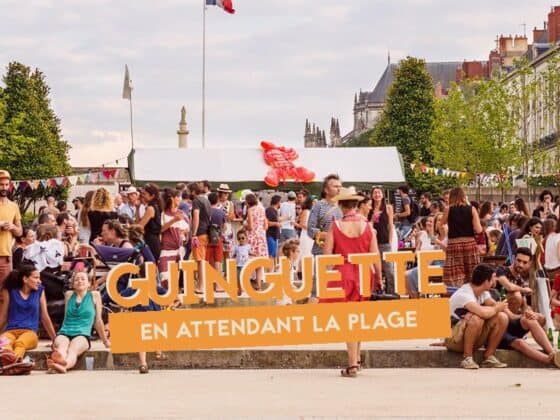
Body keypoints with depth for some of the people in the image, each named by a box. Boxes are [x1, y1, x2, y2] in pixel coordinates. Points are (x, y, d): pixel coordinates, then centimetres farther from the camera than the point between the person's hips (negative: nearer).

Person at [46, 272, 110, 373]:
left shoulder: (94, 295, 14)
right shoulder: (68, 295, 20)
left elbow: (98, 320, 20)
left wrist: (105, 341, 23)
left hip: (82, 334, -2)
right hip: (64, 332, 2)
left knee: (72, 350, -40)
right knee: (61, 348, -38)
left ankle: (64, 365, -75)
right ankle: (59, 358, -75)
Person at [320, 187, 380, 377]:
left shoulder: (335, 226, -7)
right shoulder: (367, 225, -2)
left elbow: (327, 255, -7)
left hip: (343, 274, -2)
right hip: (363, 274, 2)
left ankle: (353, 365, -2)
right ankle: (356, 358, 24)